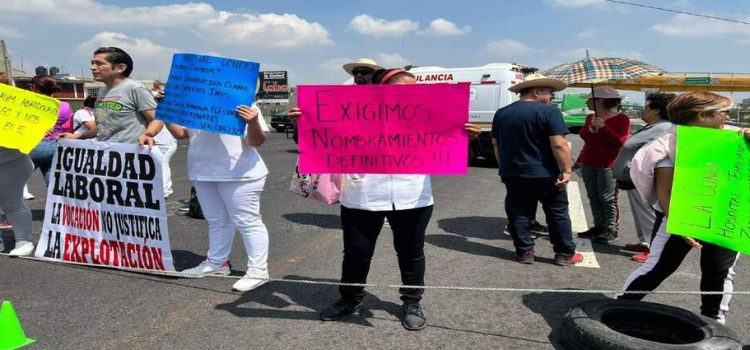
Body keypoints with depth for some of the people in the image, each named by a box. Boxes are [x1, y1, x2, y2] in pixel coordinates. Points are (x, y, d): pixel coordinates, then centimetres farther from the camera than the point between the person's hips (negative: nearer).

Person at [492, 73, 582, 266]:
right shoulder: (548, 111, -12)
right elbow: (559, 144, -19)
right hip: (544, 174, -4)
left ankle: (524, 252, 14)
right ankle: (565, 254, 16)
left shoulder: (501, 113, 8)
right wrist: (567, 170, -13)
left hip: (512, 174, 4)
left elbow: (495, 144, 16)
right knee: (558, 213, 9)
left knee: (518, 214, 12)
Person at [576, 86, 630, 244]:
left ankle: (611, 230, 5)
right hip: (588, 165, 6)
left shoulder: (621, 118, -6)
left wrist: (603, 127, -20)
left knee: (607, 198, -3)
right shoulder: (590, 118, 12)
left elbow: (621, 141, -17)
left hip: (608, 166, -6)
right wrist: (580, 160, 12)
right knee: (594, 198, 7)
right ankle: (599, 227, 14)